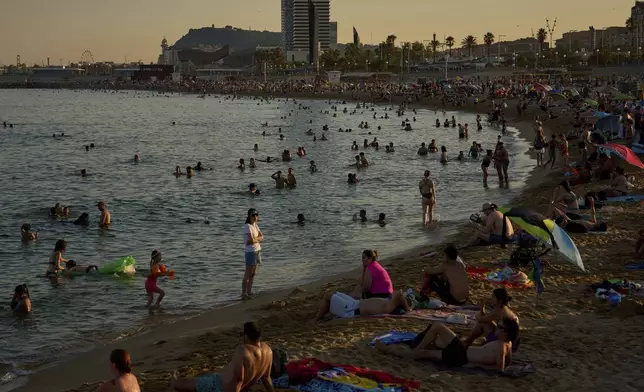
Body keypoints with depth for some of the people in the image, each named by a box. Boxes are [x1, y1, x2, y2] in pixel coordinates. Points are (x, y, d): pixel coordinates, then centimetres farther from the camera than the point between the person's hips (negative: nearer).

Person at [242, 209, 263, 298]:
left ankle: (249, 292, 18)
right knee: (248, 273, -6)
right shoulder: (247, 226, -15)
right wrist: (258, 239, -5)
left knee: (253, 273, 12)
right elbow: (251, 240, -23)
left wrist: (255, 239, -13)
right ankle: (244, 293, -2)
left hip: (257, 250, 8)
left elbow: (262, 237, 5)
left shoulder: (255, 225, 10)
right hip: (250, 251, -8)